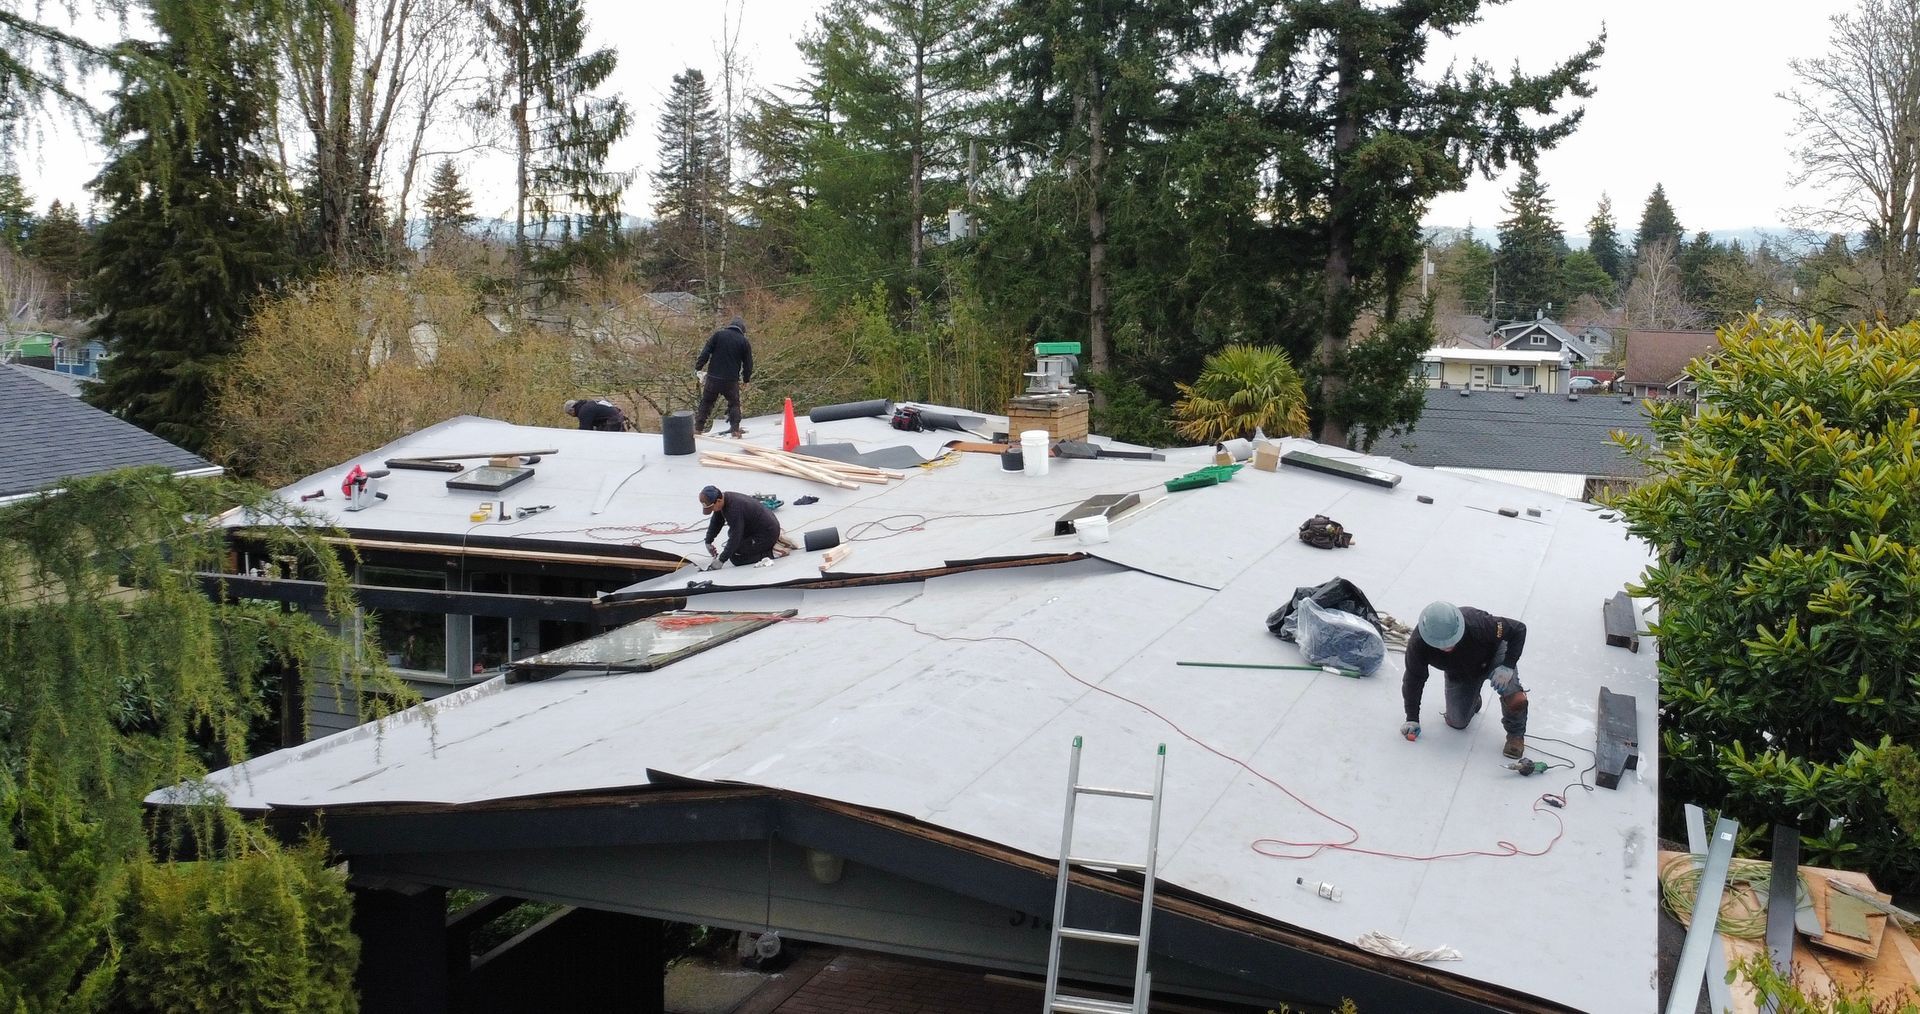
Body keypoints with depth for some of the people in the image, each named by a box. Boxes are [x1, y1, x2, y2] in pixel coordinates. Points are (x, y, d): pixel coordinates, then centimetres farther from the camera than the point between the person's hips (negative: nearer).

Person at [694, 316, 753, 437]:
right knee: (734, 404, 16)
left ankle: (698, 427, 13)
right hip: (731, 380, 0)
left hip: (713, 378, 0)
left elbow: (705, 353, -5)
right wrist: (746, 379, 22)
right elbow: (748, 364, 8)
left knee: (706, 402, 12)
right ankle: (735, 429, 7)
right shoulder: (744, 342, 2)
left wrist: (698, 367, 2)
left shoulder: (718, 335, 2)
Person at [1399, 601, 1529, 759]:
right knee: (1458, 722, 5)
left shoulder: (1478, 623, -42)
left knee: (1516, 700, -27)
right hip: (1459, 673, 3)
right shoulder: (1417, 644, -34)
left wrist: (1508, 666, -34)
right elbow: (1413, 679, -16)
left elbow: (1519, 629, -26)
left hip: (1493, 656, -3)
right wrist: (1412, 718, -12)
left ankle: (1515, 733, 5)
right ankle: (1473, 701, 40)